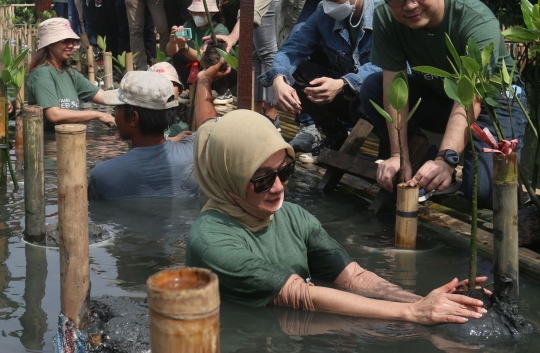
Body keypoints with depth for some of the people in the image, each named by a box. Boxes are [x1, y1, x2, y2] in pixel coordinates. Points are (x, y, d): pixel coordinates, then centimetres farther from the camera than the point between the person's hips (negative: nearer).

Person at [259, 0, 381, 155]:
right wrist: (279, 80, -33)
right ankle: (336, 136, 0)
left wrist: (342, 84, -46)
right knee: (295, 71, -15)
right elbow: (293, 48, -10)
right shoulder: (324, 13, -5)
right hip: (344, 96, 5)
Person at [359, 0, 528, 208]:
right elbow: (394, 87, -22)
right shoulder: (385, 18, -19)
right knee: (372, 89, -21)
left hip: (492, 101, -4)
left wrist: (446, 159, -54)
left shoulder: (478, 21, -31)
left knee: (484, 191, -28)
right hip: (435, 96, 4)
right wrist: (398, 155, -33)